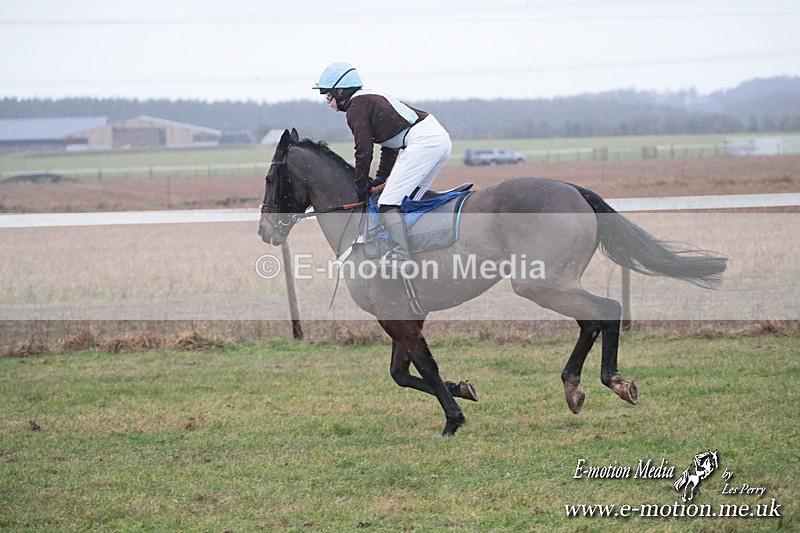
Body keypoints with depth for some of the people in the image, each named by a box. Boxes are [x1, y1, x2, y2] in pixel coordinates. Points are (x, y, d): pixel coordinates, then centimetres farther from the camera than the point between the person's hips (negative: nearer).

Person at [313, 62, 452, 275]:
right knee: (409, 200, 20)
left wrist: (360, 185, 6)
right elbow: (390, 147, 28)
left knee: (388, 203, -11)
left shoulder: (356, 107, -3)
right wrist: (381, 177, 24)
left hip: (422, 142, -10)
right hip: (442, 139, 10)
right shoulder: (372, 99, 26)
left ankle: (401, 258, -23)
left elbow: (364, 150, -5)